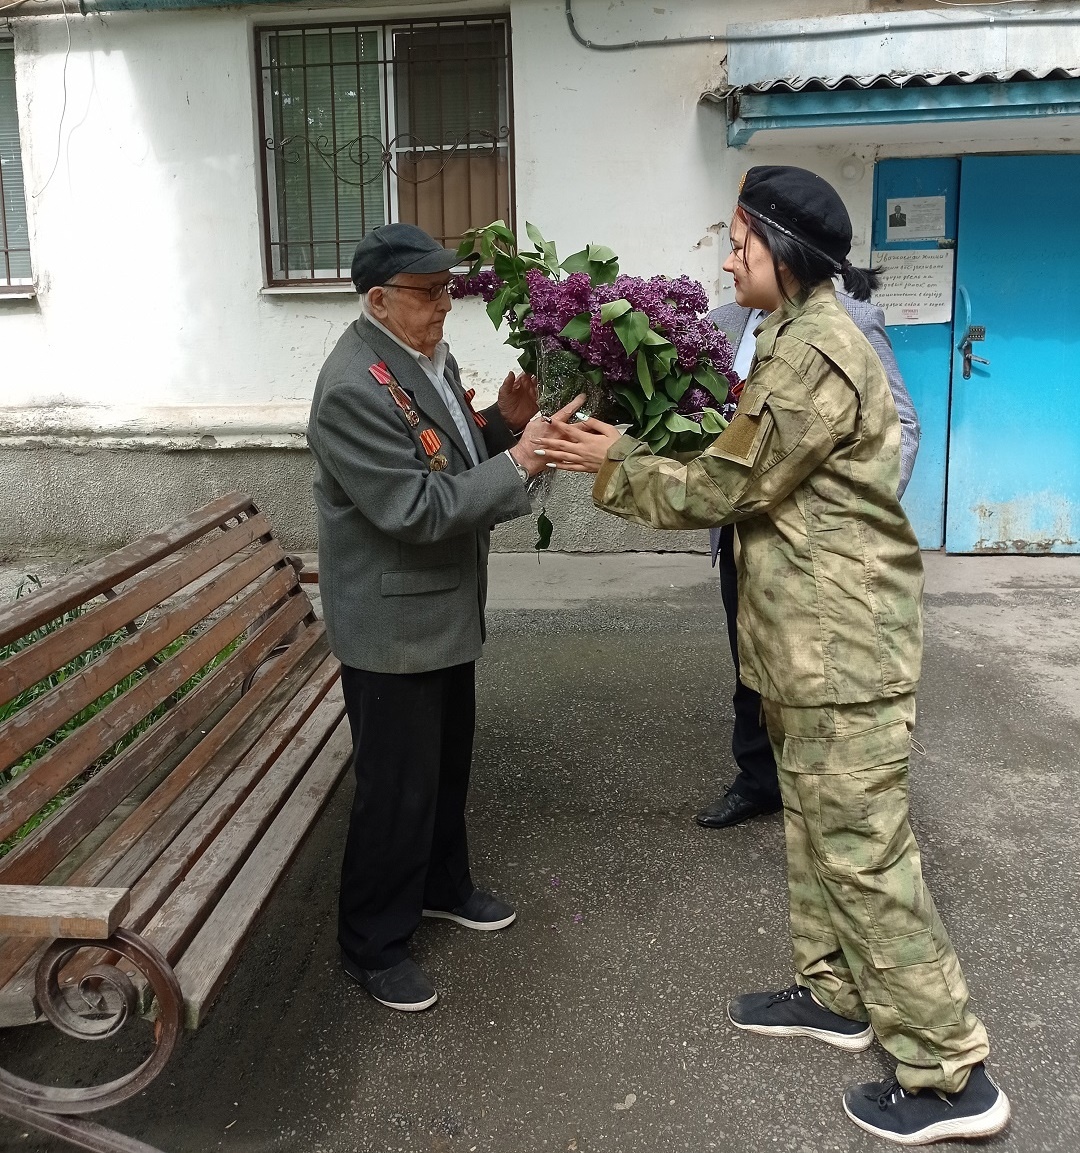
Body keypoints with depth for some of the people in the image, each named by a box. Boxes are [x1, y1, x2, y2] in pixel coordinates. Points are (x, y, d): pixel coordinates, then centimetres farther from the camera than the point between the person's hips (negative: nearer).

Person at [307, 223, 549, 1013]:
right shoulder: (355, 387, -24)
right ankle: (373, 945, 22)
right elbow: (416, 508, -28)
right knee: (397, 788, 3)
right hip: (392, 621, -9)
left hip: (447, 607, 9)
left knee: (448, 762, 23)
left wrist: (502, 422, -4)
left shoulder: (431, 355, 5)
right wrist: (518, 463, -26)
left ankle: (441, 885, 45)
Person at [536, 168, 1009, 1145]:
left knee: (863, 851, -3)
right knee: (818, 824, 20)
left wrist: (613, 465, -5)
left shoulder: (813, 355, -20)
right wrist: (630, 451, 8)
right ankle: (833, 992, 36)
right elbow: (748, 474, 13)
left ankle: (950, 1074, 10)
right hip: (814, 637, 10)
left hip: (842, 644, -10)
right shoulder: (810, 337, 14)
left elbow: (720, 488, -16)